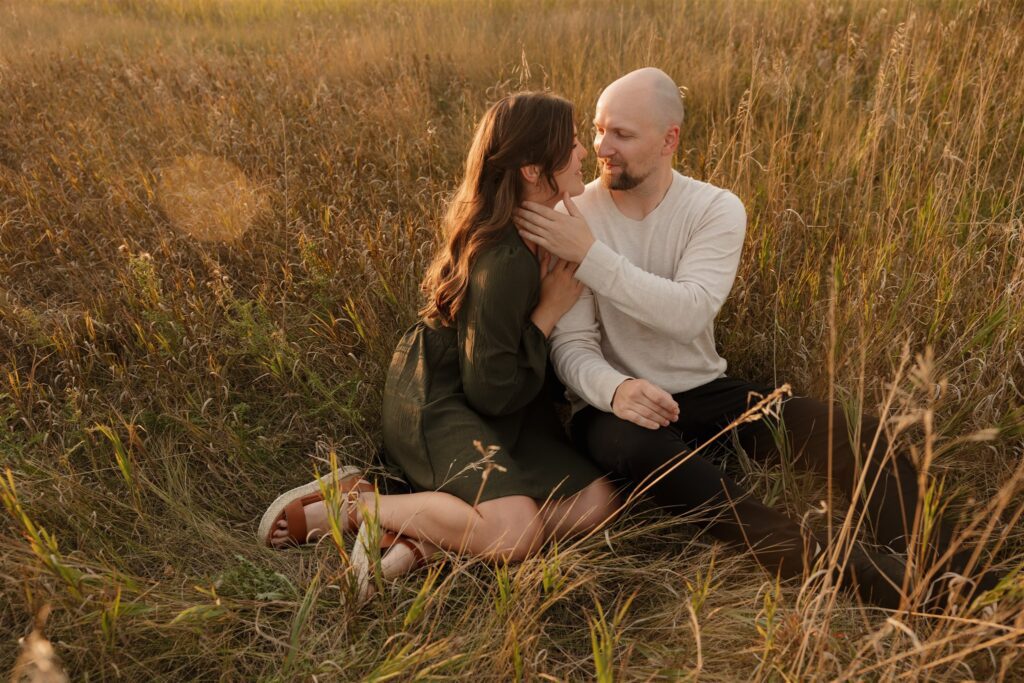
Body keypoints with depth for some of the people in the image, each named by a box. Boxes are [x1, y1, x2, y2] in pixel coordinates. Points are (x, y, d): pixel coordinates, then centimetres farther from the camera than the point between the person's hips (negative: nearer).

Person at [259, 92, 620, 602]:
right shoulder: (505, 261, -27)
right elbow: (490, 392, -21)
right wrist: (550, 310, -16)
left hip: (490, 394, 9)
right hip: (434, 401, -9)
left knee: (598, 501, -8)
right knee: (516, 531, -29)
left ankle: (419, 541, -12)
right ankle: (351, 502, -10)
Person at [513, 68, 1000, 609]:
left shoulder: (716, 209, -6)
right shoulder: (569, 220, -8)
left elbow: (689, 312, -24)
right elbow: (570, 345, -12)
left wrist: (590, 254, -30)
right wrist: (614, 389, -34)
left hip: (703, 392, 3)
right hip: (612, 404, -2)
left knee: (855, 434, -19)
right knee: (638, 446, -39)